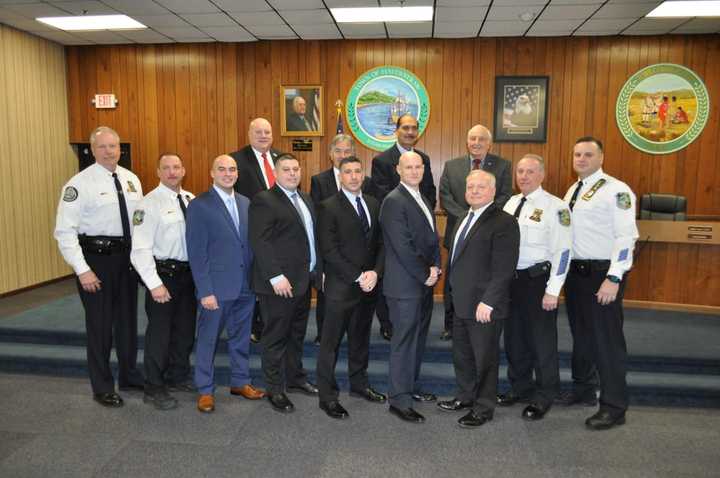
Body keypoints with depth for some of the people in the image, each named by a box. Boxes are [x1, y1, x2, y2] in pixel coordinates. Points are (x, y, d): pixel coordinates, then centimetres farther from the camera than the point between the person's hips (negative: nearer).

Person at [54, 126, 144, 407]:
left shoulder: (131, 179, 6)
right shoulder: (80, 183, -11)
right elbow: (64, 230, -13)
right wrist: (82, 270, -18)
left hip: (127, 257, 5)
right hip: (96, 257, -5)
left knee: (128, 319, 17)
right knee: (100, 323, 6)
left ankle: (129, 376, 36)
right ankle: (102, 388, 24)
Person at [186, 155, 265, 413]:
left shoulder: (246, 203, 8)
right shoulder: (199, 205, -7)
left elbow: (251, 242, 10)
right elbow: (197, 252, -10)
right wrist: (205, 291, -14)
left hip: (245, 285, 5)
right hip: (216, 287, -5)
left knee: (241, 337, 17)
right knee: (208, 339, 9)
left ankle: (240, 382, 33)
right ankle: (205, 390, 25)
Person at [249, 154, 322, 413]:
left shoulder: (305, 199, 15)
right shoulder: (264, 201, -11)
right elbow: (259, 242, -18)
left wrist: (319, 270, 12)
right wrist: (276, 277, -22)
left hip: (304, 280, 8)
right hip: (280, 282, -8)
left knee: (297, 334, 19)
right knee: (276, 336, 5)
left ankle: (295, 377, 35)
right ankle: (275, 389, 19)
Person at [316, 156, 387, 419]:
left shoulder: (373, 204, 9)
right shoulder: (329, 207, -9)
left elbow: (381, 243, 8)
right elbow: (330, 251, -14)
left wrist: (375, 273, -8)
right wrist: (358, 277, -15)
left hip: (369, 284, 6)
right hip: (340, 286, -5)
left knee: (361, 337, 19)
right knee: (331, 342, 5)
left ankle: (359, 383, 36)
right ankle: (327, 395, 17)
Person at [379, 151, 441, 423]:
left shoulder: (423, 199, 15)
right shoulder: (394, 201, -14)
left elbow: (433, 238, 14)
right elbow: (402, 247, -20)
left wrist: (435, 267, -2)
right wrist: (425, 276, -13)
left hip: (424, 283, 9)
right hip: (405, 285, -9)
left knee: (418, 338, 17)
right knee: (404, 341, -1)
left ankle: (410, 387, 32)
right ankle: (399, 400, 11)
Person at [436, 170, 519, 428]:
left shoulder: (504, 222, -14)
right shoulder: (464, 219, 14)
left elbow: (503, 268, -20)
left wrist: (488, 302, -22)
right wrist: (453, 291, 12)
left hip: (484, 306, -8)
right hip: (460, 302, 8)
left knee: (484, 357, 7)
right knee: (462, 354, 19)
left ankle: (483, 407, 24)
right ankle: (466, 397, 38)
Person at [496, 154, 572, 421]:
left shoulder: (555, 207, -12)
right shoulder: (511, 203, 9)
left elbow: (562, 251, -14)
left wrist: (553, 290, -16)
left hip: (538, 280, -6)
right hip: (510, 278, 6)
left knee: (541, 340, 6)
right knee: (513, 337, 16)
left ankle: (544, 396, 24)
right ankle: (519, 387, 35)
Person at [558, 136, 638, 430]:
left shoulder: (615, 191, -12)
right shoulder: (573, 190, 13)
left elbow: (626, 237, -17)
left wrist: (613, 279, -21)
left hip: (602, 273, -8)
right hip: (575, 271, 8)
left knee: (606, 338, 0)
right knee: (581, 333, 18)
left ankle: (614, 408, 13)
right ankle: (583, 389, 35)